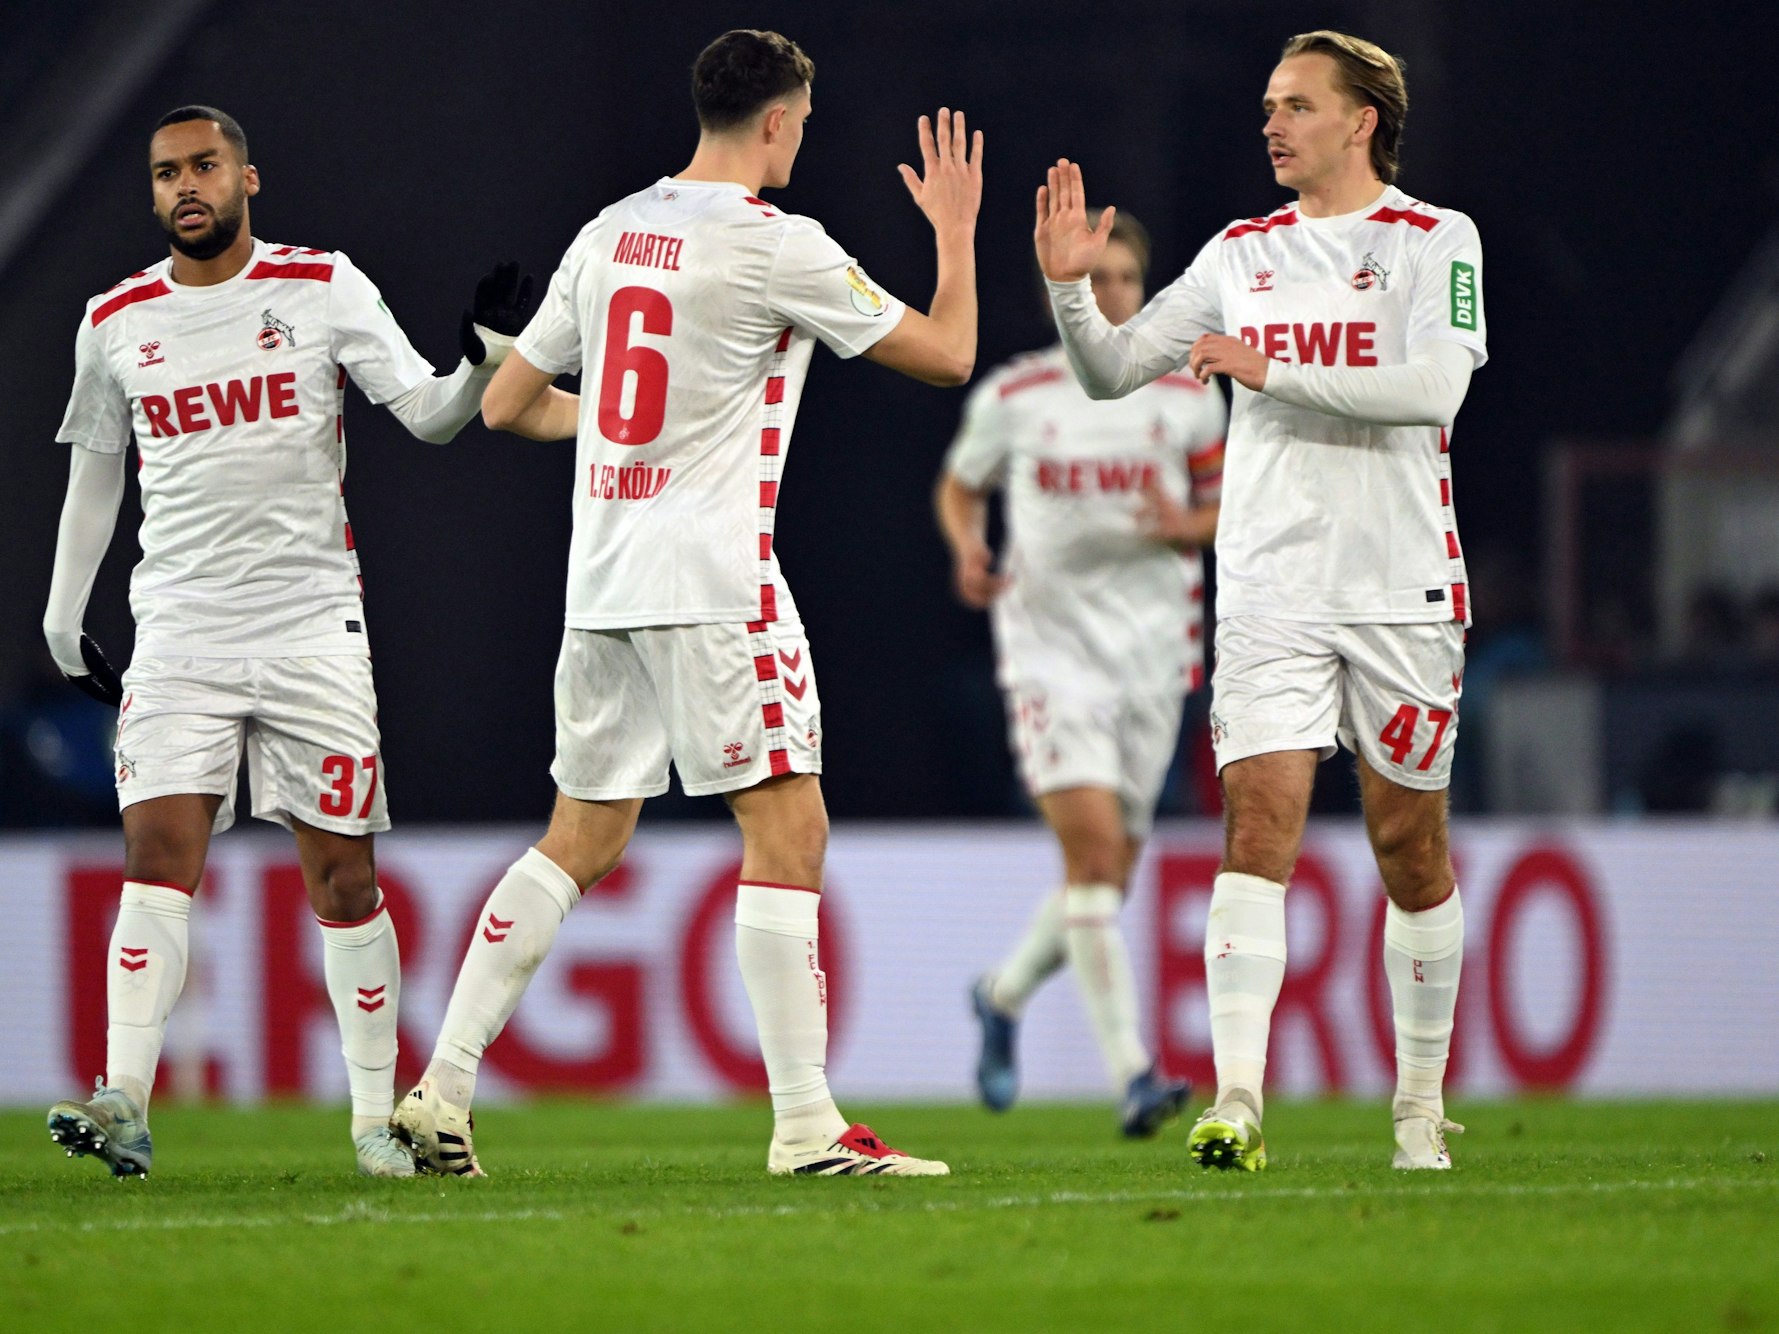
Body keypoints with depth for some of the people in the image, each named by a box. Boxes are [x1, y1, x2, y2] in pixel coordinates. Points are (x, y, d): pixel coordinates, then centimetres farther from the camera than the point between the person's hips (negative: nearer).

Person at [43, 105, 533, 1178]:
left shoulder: (324, 288, 1)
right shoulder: (117, 322, 8)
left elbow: (429, 414, -3)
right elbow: (95, 473, 20)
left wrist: (490, 356, -22)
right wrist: (63, 618, 20)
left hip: (313, 627, -1)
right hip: (179, 636, 1)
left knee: (343, 880, 0)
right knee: (157, 858, -13)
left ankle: (377, 1119, 8)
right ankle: (124, 1105, -20)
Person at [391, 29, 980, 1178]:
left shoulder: (608, 234, 11)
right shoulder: (777, 246, -8)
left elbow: (507, 404, 18)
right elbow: (949, 355, -2)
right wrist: (957, 231, 13)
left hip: (603, 584, 7)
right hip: (712, 578, -7)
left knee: (583, 837, 13)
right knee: (788, 830, -4)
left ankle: (442, 1091, 8)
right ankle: (807, 1125, -8)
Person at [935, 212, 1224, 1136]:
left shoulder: (1187, 398, 4)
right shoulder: (1013, 398, 0)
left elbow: (1225, 509, 12)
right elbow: (960, 486, 16)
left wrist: (1184, 527, -11)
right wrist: (967, 549, -6)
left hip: (1152, 651, 3)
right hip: (1050, 649, -3)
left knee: (1107, 876, 7)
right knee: (1093, 844, -19)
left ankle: (1004, 997, 38)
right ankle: (1131, 1076, -21)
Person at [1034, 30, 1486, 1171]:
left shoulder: (1435, 241, -1)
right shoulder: (1243, 253, 12)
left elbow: (1433, 389, -16)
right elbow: (1114, 373, 13)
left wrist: (1274, 370, -17)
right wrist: (1072, 287, -5)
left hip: (1403, 586, -2)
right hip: (1272, 592, 2)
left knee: (1411, 843, 5)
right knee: (1259, 821, -12)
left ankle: (1423, 1098, 20)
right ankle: (1237, 1102, -20)